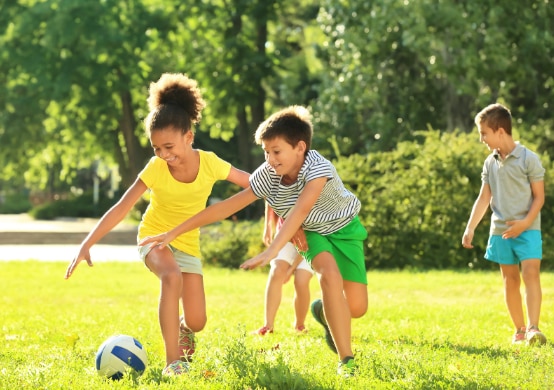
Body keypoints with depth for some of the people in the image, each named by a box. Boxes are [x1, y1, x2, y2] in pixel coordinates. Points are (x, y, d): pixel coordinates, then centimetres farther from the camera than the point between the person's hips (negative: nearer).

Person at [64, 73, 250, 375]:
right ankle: (172, 361, -32)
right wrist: (87, 245, -28)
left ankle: (183, 328, 36)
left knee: (197, 322, -5)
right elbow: (121, 208, -22)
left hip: (188, 243, 2)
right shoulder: (155, 169, -23)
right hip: (155, 236, -2)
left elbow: (255, 185, -9)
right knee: (172, 277, -37)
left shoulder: (209, 163, -21)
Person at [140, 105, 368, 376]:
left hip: (345, 229, -2)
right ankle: (346, 360, -21)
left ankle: (325, 311, 26)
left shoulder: (317, 168, -36)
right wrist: (173, 233, -23)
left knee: (356, 308, -12)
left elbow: (299, 211, -51)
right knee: (330, 274, -29)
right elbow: (226, 207, -20)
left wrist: (271, 252, -64)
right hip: (314, 233, 2)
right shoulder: (266, 175, -22)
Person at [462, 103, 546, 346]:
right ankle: (519, 330, 15)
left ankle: (533, 327, -25)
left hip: (527, 229, -5)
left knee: (531, 273, -19)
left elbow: (539, 197, -6)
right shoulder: (490, 163, 9)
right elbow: (484, 198, 12)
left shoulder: (528, 159, -7)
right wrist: (470, 228, 5)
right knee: (510, 280, 7)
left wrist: (525, 222, -19)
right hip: (500, 231, 5)